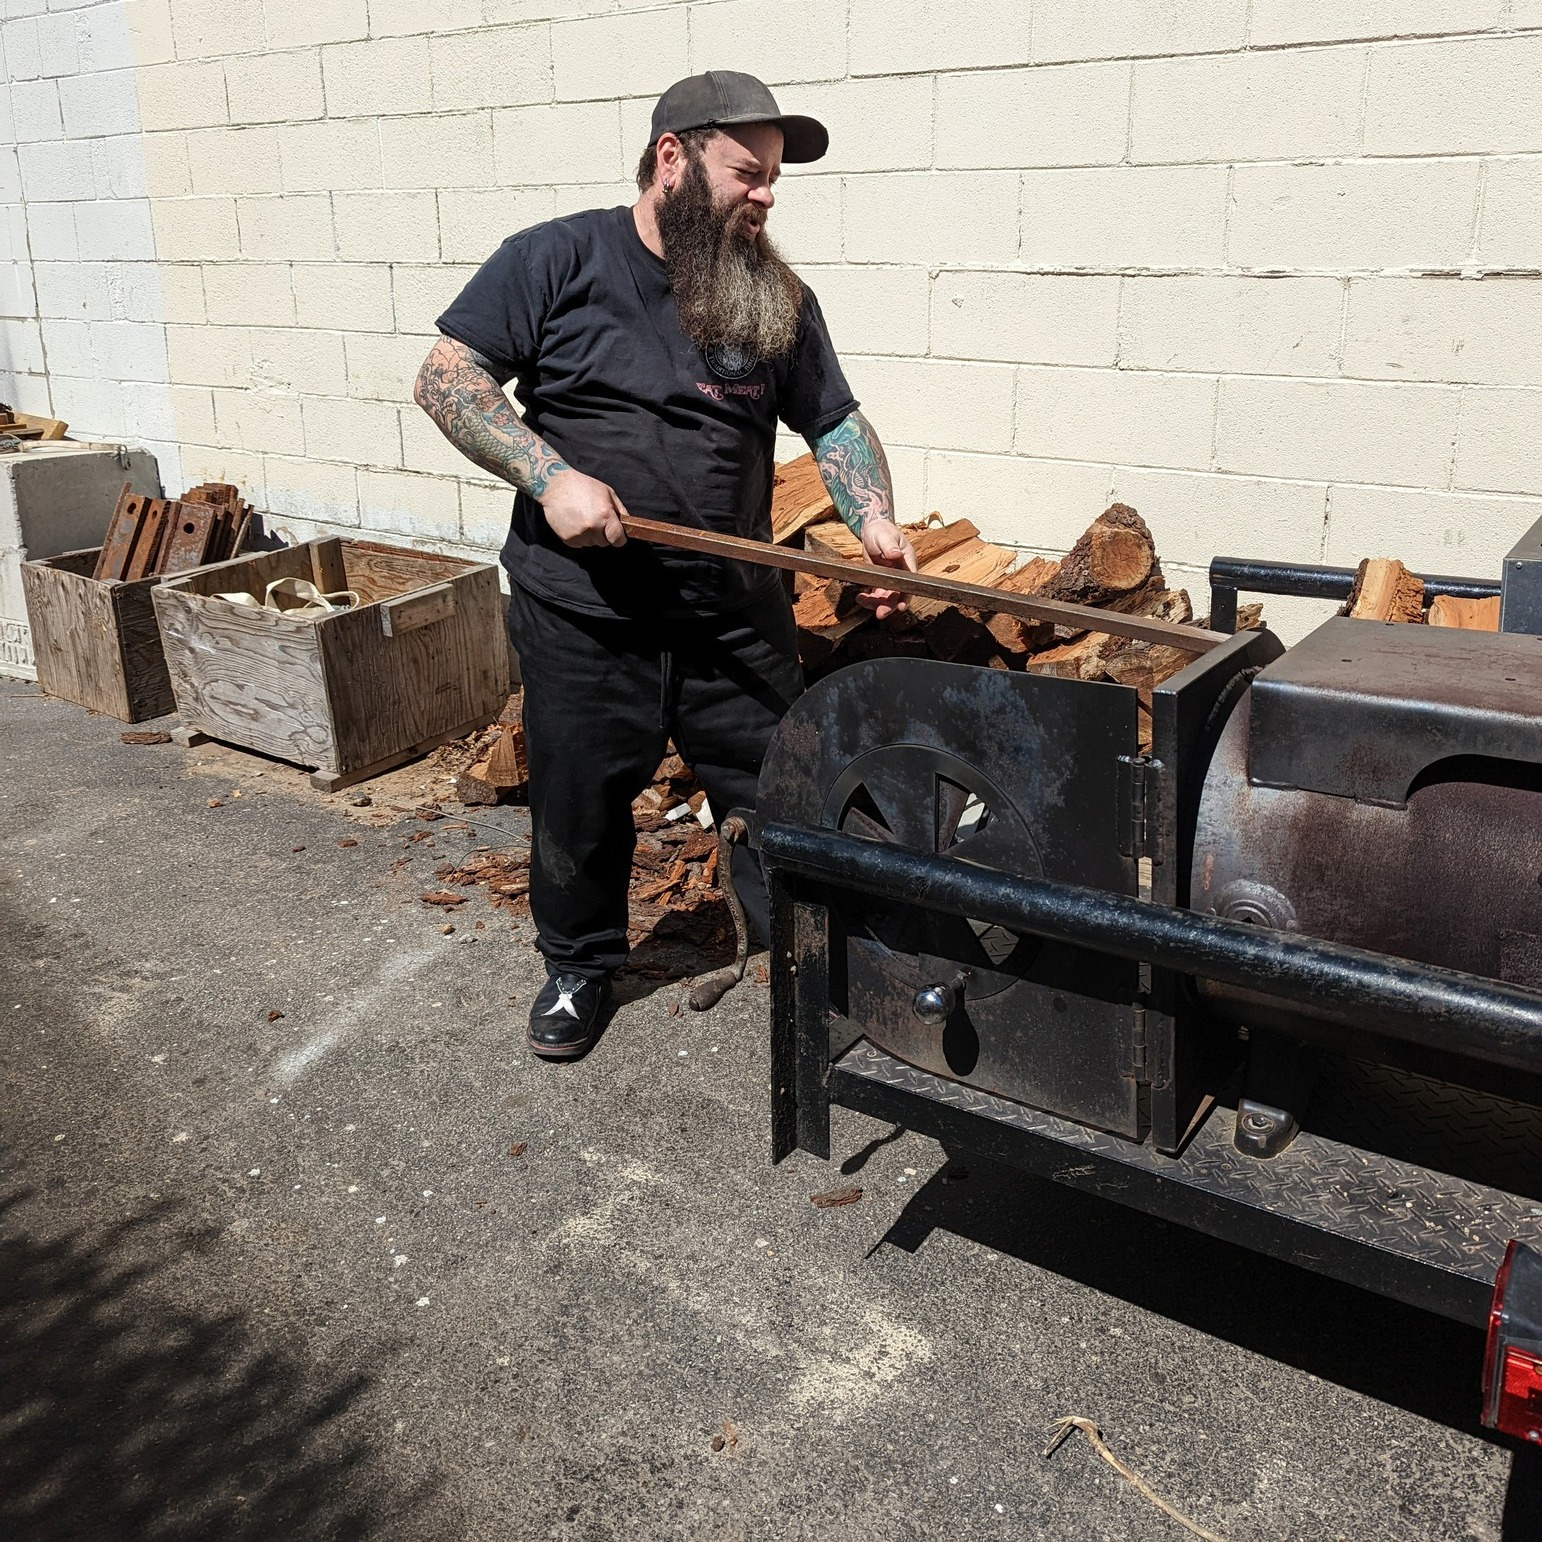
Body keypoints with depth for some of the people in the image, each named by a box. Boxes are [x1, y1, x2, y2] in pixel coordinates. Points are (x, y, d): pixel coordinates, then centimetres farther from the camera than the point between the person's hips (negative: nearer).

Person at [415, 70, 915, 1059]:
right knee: (580, 803, 11)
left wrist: (875, 522, -8)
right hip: (584, 613, -2)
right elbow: (448, 378, -6)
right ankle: (579, 966, 35)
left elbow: (836, 423, 11)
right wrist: (552, 477, -18)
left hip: (736, 609, 3)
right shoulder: (559, 260, -4)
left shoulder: (779, 298, 8)